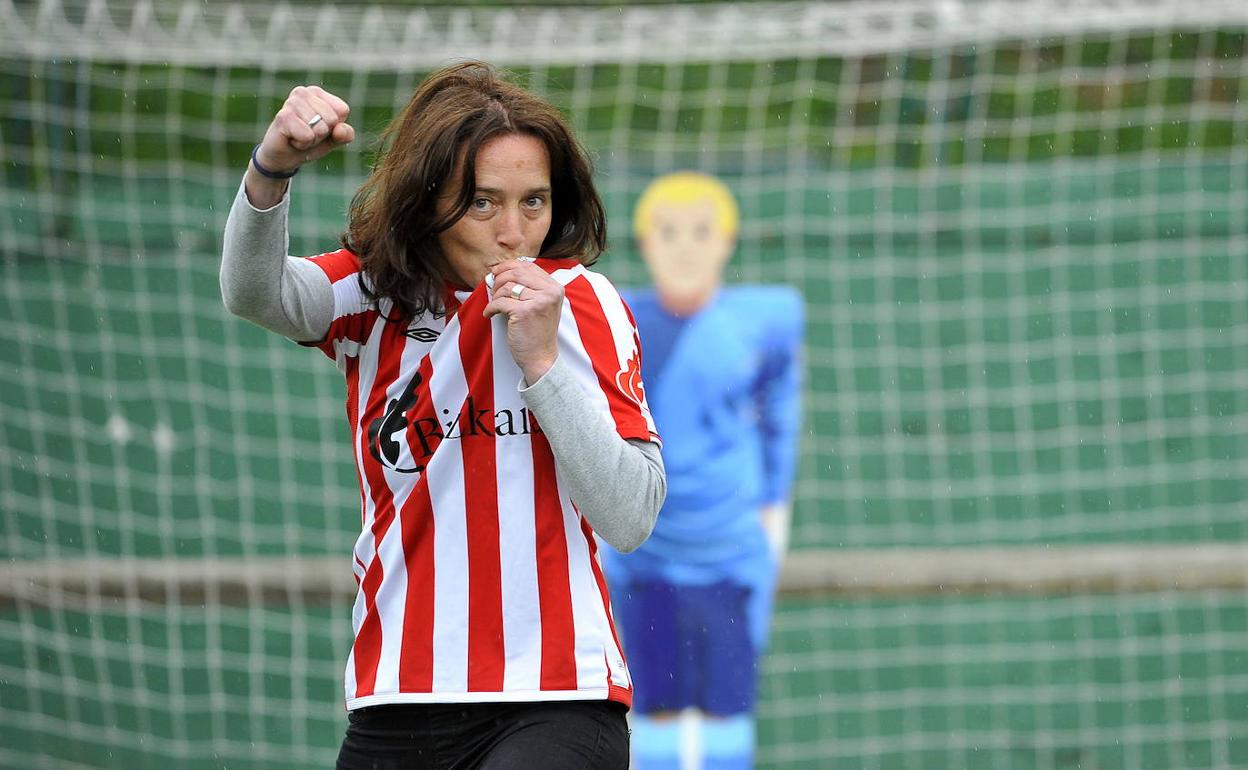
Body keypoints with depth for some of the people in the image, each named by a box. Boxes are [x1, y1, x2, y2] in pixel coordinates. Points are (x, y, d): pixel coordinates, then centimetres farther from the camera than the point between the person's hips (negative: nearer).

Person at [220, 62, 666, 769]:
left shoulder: (580, 301, 1)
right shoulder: (373, 293, 7)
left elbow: (630, 520, -7)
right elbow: (254, 292, -15)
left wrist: (540, 359, -15)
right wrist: (274, 167, -33)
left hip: (554, 705, -3)